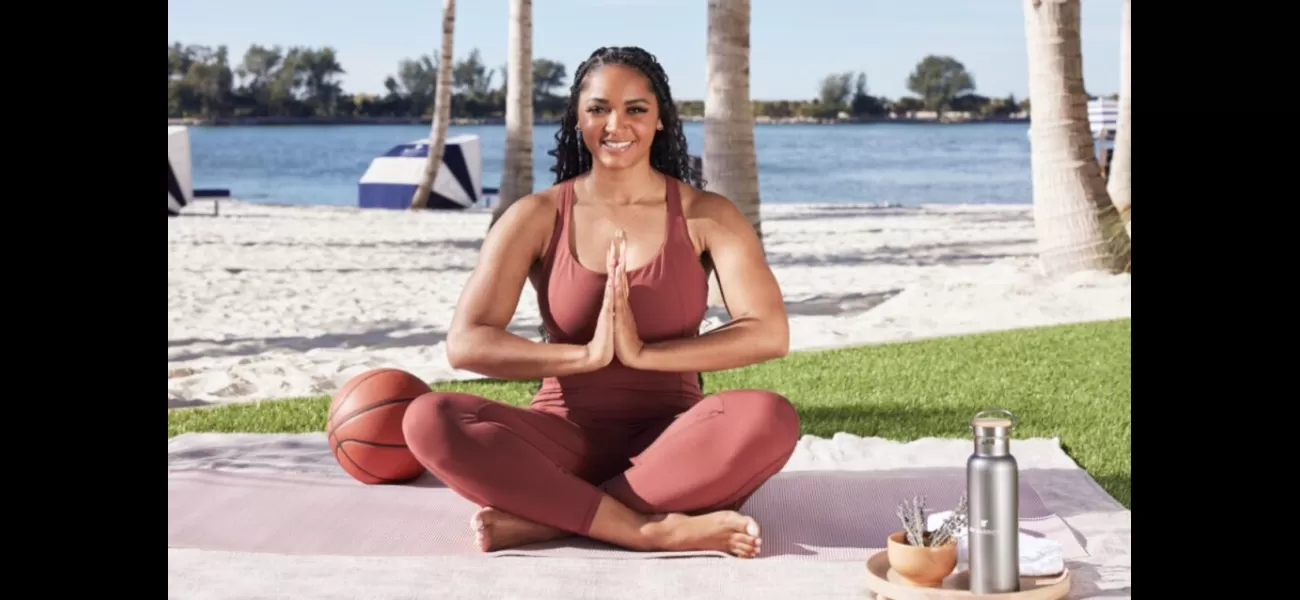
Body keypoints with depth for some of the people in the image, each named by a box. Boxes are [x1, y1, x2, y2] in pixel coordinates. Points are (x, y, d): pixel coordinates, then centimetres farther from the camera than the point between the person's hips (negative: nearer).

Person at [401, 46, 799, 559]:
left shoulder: (705, 215, 1)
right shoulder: (537, 217, 1)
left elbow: (770, 334, -12)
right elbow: (465, 344, -9)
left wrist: (643, 353, -23)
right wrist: (587, 355, -23)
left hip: (670, 440, 0)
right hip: (566, 438, 1)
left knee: (771, 419, -33)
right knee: (430, 420, -28)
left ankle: (538, 519, -29)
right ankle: (655, 529, -33)